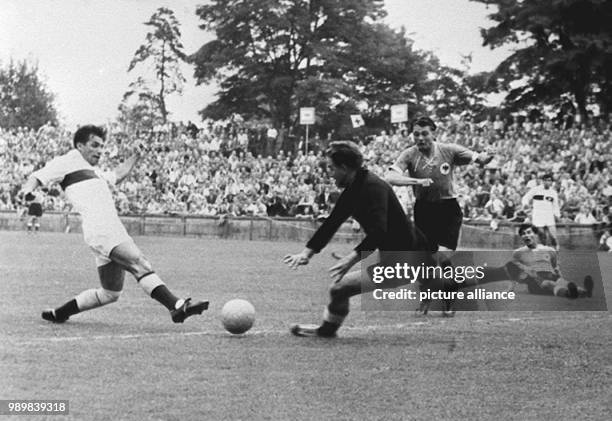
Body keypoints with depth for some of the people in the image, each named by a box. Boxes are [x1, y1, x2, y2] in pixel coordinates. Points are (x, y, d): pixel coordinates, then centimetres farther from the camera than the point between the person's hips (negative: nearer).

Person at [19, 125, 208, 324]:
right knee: (140, 264, -26)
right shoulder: (69, 161, 8)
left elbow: (117, 175, 49)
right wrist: (27, 189, -22)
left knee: (110, 293, 13)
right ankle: (177, 305, -42)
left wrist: (136, 155, 44)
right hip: (100, 230, -10)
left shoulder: (93, 172, 33)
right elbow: (39, 176, -2)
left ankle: (59, 313, 23)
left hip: (112, 231, 10)